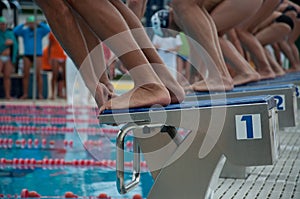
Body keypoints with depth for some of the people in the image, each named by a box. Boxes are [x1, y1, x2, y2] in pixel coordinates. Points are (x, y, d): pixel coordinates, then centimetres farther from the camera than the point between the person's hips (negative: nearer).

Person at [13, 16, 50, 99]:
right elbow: (15, 31, -6)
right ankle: (25, 94, 4)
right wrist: (23, 25, -12)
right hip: (27, 55, 2)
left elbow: (48, 29, -9)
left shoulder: (40, 31, 7)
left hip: (37, 55, -2)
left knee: (38, 74, -8)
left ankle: (40, 94, -7)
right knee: (26, 75, 0)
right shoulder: (24, 31, 9)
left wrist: (39, 24, -13)